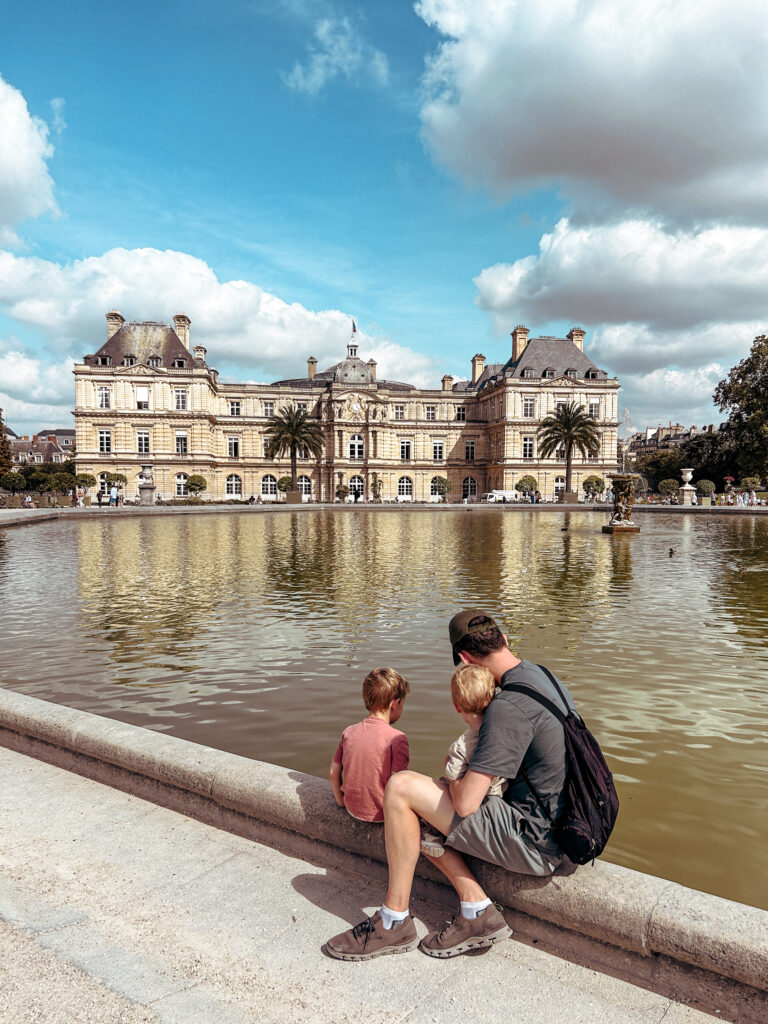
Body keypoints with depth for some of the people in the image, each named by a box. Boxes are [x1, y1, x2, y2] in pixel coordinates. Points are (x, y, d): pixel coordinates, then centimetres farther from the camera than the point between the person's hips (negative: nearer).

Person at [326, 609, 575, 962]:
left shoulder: (509, 705, -26)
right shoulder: (542, 675, 4)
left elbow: (465, 803, -26)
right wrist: (469, 768, 11)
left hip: (533, 842, -9)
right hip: (553, 825, 10)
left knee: (401, 787, -11)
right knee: (418, 814, 13)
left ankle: (394, 923, 3)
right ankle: (477, 910, 9)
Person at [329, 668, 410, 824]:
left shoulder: (348, 732, -2)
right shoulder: (397, 738, -18)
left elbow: (333, 772, 2)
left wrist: (341, 801, 14)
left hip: (353, 810, 6)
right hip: (381, 814, -6)